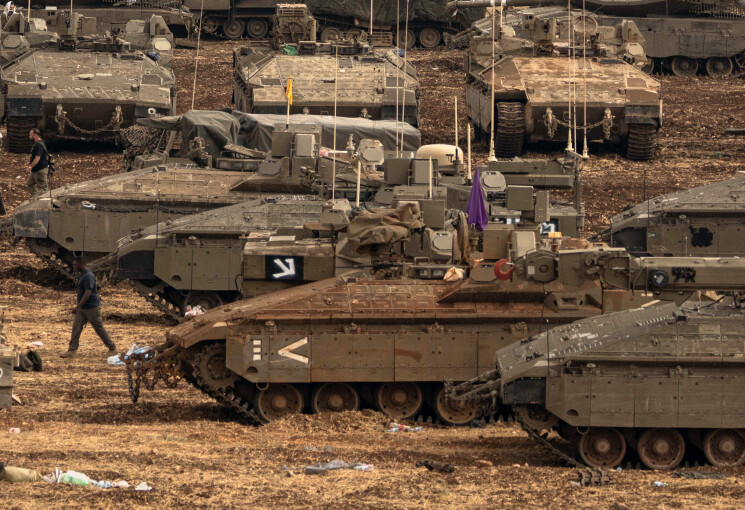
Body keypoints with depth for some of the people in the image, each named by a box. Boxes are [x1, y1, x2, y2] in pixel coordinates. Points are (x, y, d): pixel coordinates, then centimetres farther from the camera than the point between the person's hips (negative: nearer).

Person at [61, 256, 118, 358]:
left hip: (92, 308, -9)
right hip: (82, 308, 9)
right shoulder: (82, 275, 11)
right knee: (76, 327, 0)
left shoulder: (88, 276, -21)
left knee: (100, 329, 1)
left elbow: (88, 293, -27)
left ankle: (112, 349, 15)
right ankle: (72, 350, -1)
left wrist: (77, 307, -29)